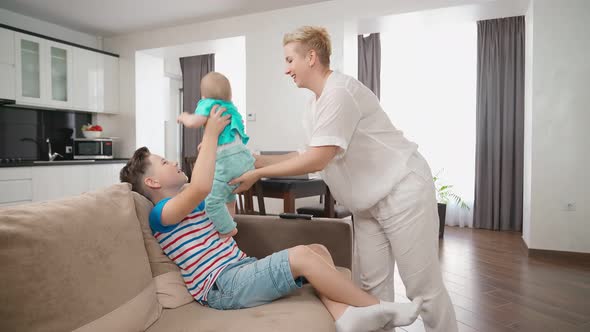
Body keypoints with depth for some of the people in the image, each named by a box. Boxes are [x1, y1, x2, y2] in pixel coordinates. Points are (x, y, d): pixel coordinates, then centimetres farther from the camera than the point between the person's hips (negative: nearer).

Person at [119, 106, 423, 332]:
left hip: (242, 269, 10)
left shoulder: (188, 205, 23)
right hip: (223, 285, -10)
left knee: (318, 249, -2)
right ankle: (380, 306, -12)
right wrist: (210, 133, -18)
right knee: (301, 255, -27)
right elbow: (202, 187, -28)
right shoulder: (161, 213, -8)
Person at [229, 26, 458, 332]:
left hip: (403, 192, -9)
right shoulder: (314, 108, 11)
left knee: (423, 287, 2)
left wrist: (258, 174, -17)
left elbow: (318, 160, -25)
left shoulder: (340, 91, -19)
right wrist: (256, 161, 4)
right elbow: (311, 157, 8)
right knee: (371, 283, 11)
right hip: (368, 203, 9)